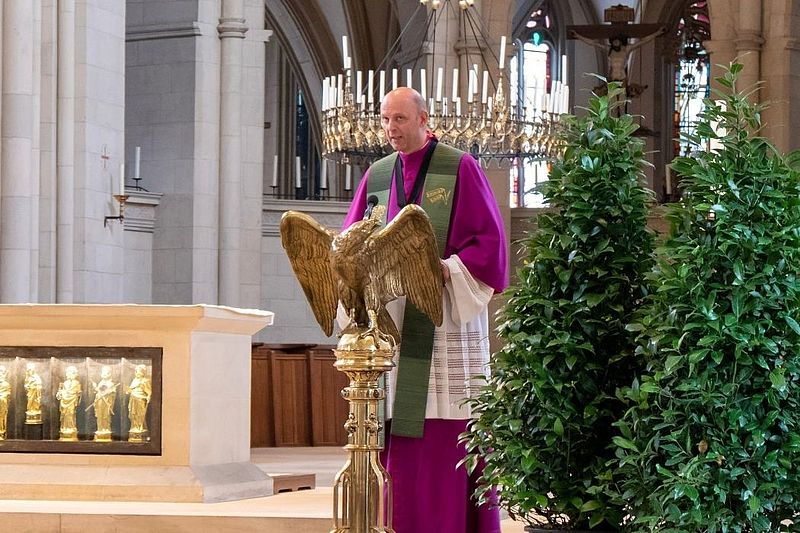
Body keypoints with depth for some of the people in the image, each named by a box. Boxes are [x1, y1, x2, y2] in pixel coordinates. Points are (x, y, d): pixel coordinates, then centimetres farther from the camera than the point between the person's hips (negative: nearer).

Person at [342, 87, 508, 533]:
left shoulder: (460, 169, -2)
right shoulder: (377, 177, 13)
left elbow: (488, 239, -7)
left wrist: (447, 269, -20)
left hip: (448, 317, -5)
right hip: (393, 317, 5)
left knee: (449, 425, -5)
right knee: (399, 425, 2)